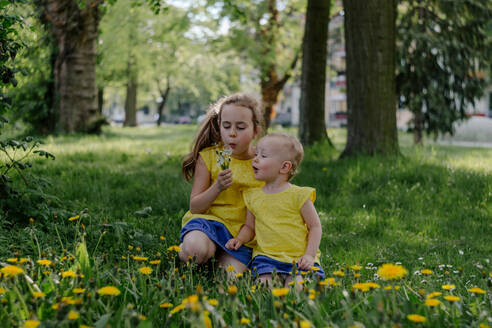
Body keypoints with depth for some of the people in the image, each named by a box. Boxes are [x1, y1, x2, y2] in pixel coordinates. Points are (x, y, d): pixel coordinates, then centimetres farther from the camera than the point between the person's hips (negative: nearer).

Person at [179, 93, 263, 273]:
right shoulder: (208, 157, -2)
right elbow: (195, 207, -3)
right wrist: (217, 187, -19)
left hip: (242, 231, 2)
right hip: (209, 219, -1)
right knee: (196, 249, -36)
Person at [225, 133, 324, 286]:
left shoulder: (298, 195, -4)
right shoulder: (253, 196, 9)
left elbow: (315, 226, 1)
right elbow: (250, 226, 20)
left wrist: (310, 255, -9)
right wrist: (240, 239, -1)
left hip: (298, 258, -2)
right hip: (266, 256, 2)